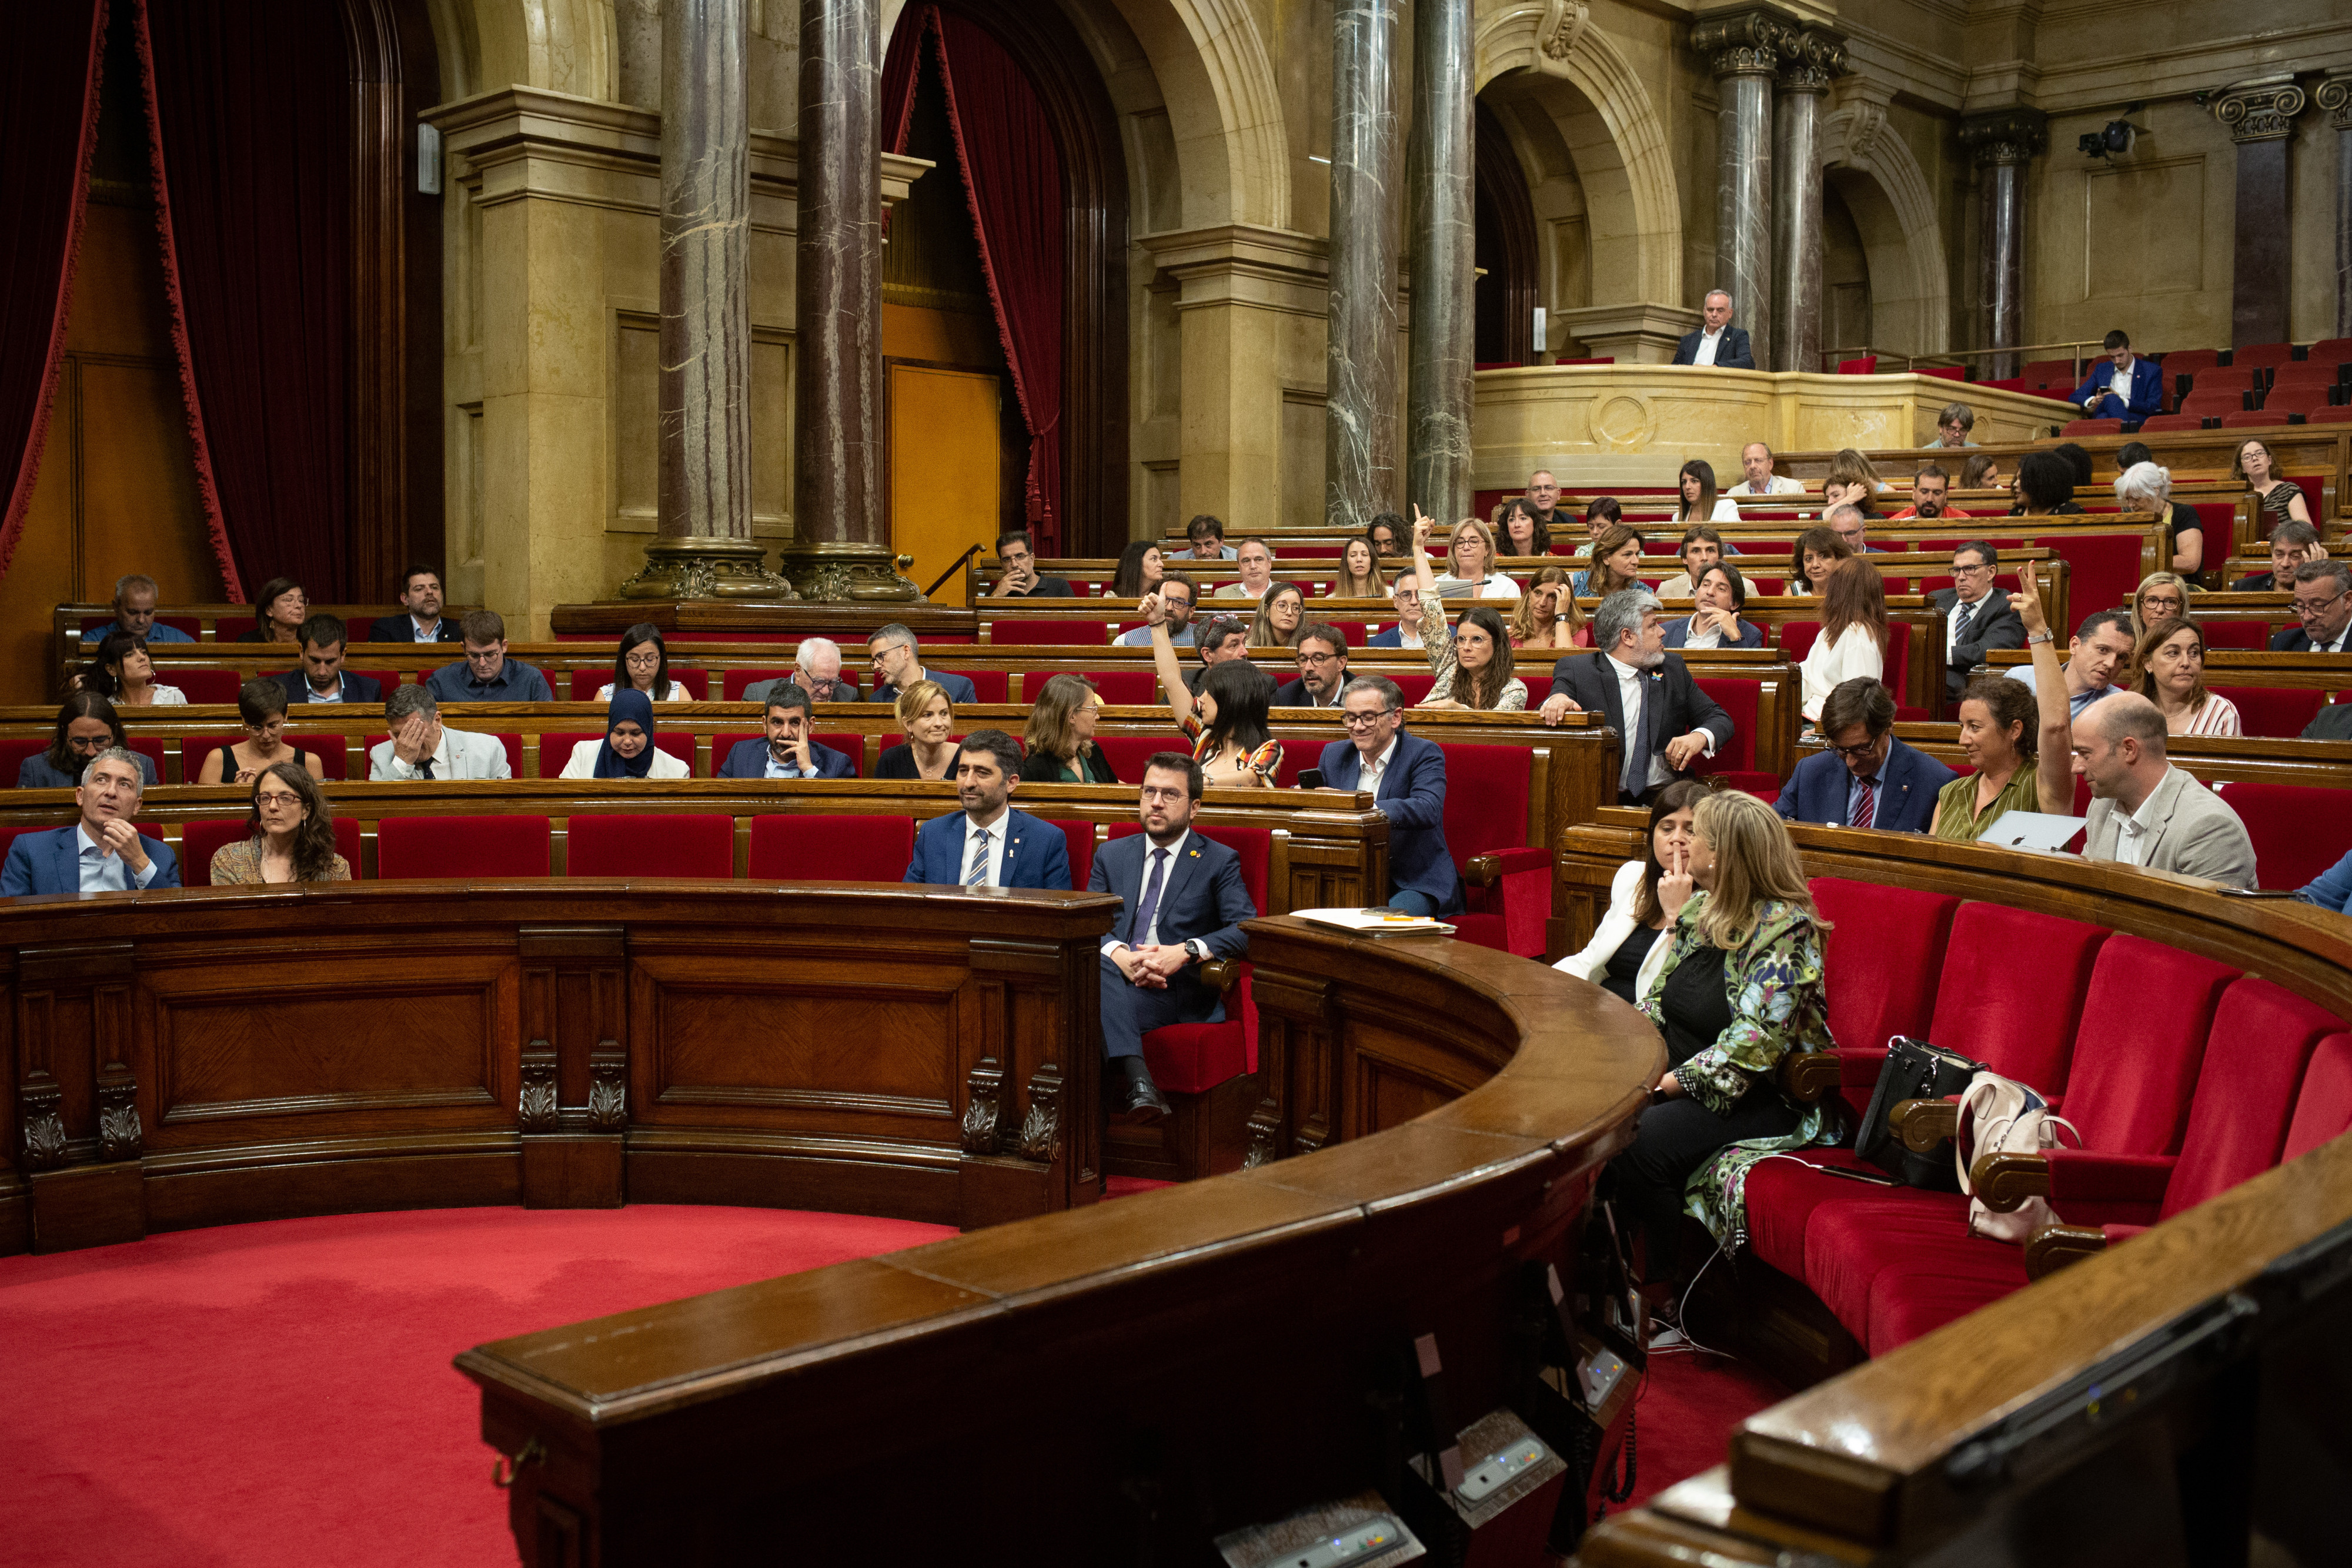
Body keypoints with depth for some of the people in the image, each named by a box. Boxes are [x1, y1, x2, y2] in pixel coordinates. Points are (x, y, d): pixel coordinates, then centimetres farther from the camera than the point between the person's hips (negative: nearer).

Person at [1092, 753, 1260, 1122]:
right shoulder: (1111, 855, 22)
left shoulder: (1219, 861, 12)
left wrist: (1187, 951, -19)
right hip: (1112, 978, 3)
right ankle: (1139, 1083, -50)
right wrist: (1118, 954, -14)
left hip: (1177, 995, -3)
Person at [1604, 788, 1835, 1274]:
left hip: (1760, 1097, -8)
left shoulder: (1784, 929, -15)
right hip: (1680, 1080, 8)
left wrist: (1666, 1084, -25)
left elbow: (1749, 1048, -23)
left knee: (1641, 1144, -31)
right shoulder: (1702, 909, 11)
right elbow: (1659, 1002, 17)